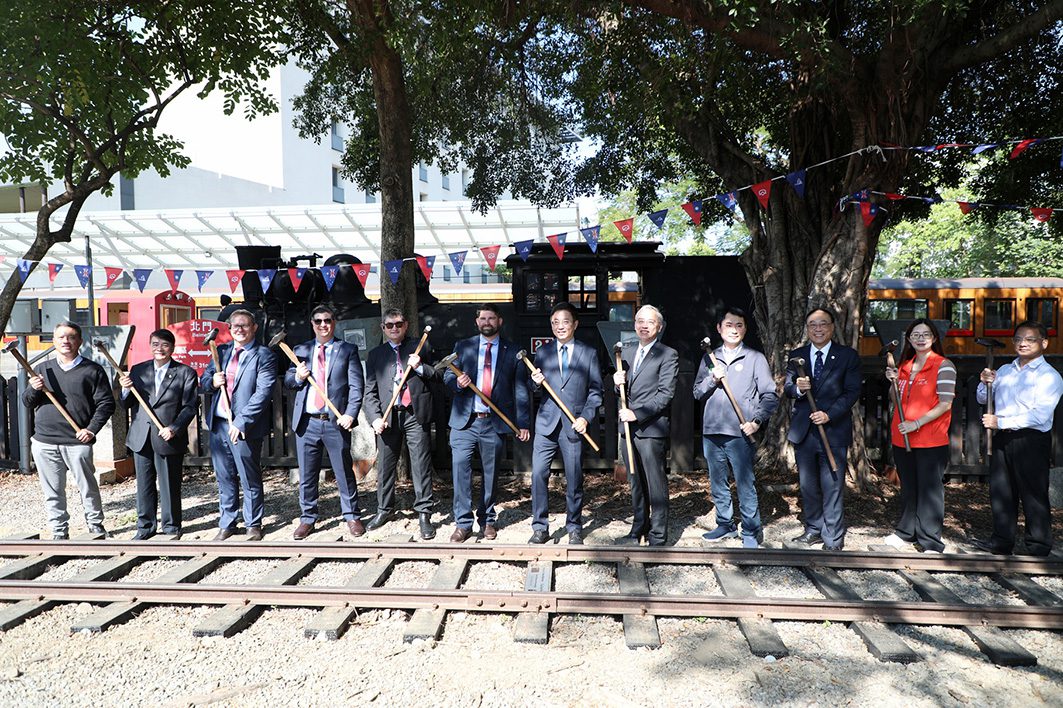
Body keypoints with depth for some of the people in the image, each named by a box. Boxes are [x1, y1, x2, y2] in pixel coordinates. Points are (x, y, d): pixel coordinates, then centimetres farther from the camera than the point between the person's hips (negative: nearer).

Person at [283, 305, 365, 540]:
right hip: (307, 422, 3)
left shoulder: (348, 350, 3)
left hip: (336, 422, -3)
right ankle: (307, 519, 23)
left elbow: (356, 386, -2)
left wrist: (350, 414, -14)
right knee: (307, 474, 10)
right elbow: (287, 382, 14)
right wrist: (297, 377, -9)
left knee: (344, 472, 5)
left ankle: (352, 517, 18)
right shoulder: (301, 350, 13)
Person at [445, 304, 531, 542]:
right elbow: (447, 376, 9)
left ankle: (487, 520, 25)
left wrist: (523, 423, 0)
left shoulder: (512, 352, 6)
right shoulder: (463, 347, 10)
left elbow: (520, 389, 5)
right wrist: (457, 382, -15)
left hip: (495, 423, 0)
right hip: (464, 421, 1)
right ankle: (463, 523, 2)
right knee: (460, 467, -8)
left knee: (490, 473, 8)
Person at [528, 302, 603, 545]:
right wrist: (536, 382, -9)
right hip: (546, 424, 2)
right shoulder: (542, 352, 11)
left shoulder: (589, 353, 6)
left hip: (574, 425, -1)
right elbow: (534, 388, 15)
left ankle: (574, 529, 20)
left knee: (574, 479, 5)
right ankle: (540, 528, 10)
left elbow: (595, 390, 5)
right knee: (538, 474, -3)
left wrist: (586, 417, -7)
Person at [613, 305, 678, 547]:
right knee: (635, 482, 15)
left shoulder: (668, 355, -4)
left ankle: (658, 537, 8)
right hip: (627, 426, 6)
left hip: (651, 427, -6)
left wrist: (637, 414, -18)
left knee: (656, 485, -2)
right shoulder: (626, 350, 16)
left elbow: (665, 394, -12)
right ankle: (639, 528, 28)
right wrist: (618, 383, -2)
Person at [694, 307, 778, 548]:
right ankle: (725, 524, 28)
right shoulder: (709, 358, 13)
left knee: (745, 485, -4)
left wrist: (756, 421, -11)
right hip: (711, 431, 4)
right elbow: (697, 393, 10)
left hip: (740, 434, -4)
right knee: (718, 484, 13)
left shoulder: (755, 358, 3)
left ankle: (751, 532, 9)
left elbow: (770, 395, 0)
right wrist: (712, 379, -8)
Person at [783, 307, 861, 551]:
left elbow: (852, 391, -5)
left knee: (833, 487, 0)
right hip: (803, 430, 3)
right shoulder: (796, 356, 9)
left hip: (833, 430, -3)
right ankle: (813, 530, 28)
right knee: (807, 485, 13)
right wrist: (797, 388, -19)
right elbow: (786, 387, 6)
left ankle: (833, 539, 10)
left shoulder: (848, 356, 0)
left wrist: (829, 414, -18)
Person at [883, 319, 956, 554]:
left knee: (929, 490, -1)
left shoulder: (943, 366, -6)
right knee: (908, 488, 16)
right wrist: (894, 382, 1)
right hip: (901, 438, 6)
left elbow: (945, 404, -13)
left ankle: (931, 542, 8)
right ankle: (906, 531, 29)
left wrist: (916, 423, -20)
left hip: (931, 440, -6)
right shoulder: (904, 366, 12)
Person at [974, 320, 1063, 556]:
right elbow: (983, 400, 20)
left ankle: (1039, 548, 15)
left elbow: (1040, 415, -18)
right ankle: (1002, 541, 26)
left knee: (1033, 495, 2)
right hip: (1002, 439, 7)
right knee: (1000, 492, 13)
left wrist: (1001, 422, -19)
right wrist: (985, 383, -1)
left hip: (1032, 441, -6)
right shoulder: (1004, 370, 14)